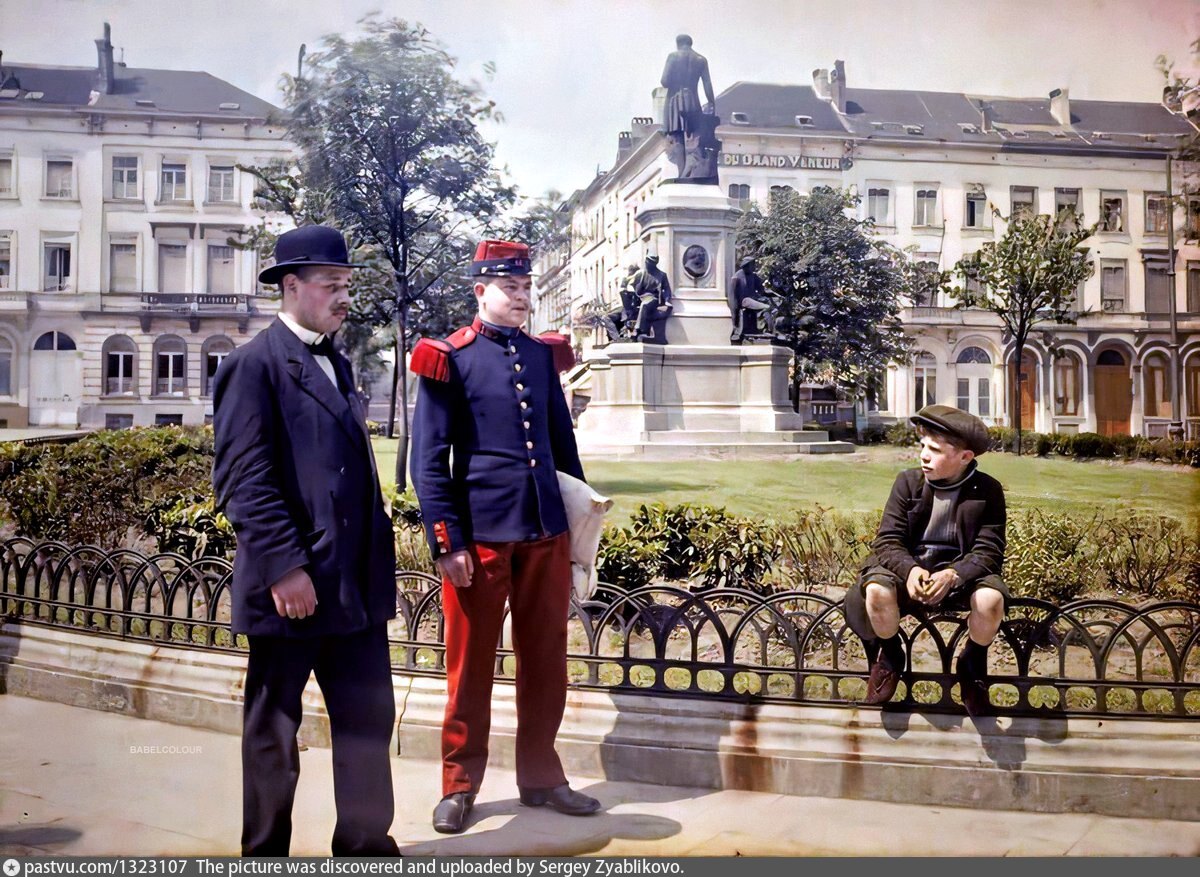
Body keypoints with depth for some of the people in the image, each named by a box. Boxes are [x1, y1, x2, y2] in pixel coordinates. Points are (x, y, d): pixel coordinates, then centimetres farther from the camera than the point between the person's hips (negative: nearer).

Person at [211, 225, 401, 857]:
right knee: (273, 731, 9)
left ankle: (366, 842, 28)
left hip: (357, 584, 7)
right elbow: (242, 477, -16)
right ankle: (265, 852, 25)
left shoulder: (336, 365, 17)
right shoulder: (255, 364, -8)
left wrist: (378, 561, 15)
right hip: (292, 585, -7)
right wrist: (284, 566, -21)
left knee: (369, 719, 13)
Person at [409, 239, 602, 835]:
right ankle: (460, 784, 24)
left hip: (546, 532, 5)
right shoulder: (448, 359, -4)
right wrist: (447, 543, -12)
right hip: (480, 534, -5)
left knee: (546, 661, 12)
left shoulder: (542, 356, 10)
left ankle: (541, 776, 28)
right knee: (471, 664, 8)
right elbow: (429, 460, -7)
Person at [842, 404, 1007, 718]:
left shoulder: (988, 490, -3)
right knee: (877, 590, -33)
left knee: (991, 598, -34)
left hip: (961, 571, 0)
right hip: (909, 567, 0)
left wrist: (953, 574, -31)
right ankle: (889, 656, 2)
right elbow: (887, 540, -7)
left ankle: (972, 665, 2)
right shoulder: (908, 482, -1)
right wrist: (909, 569, -30)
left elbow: (989, 550, -10)